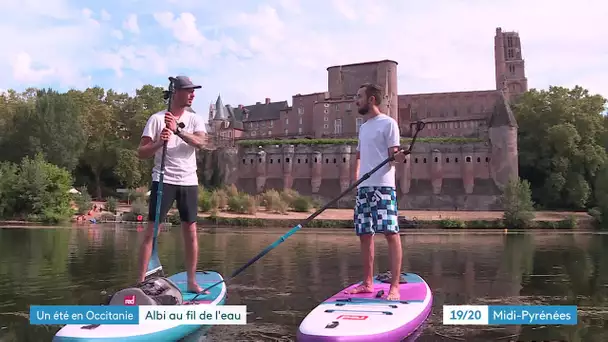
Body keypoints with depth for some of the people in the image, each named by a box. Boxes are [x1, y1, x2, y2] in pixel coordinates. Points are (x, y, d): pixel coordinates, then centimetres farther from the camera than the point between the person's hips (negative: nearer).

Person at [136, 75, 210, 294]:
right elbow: (141, 153, -3)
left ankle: (192, 281, 16)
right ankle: (141, 281, 0)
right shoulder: (157, 118, -1)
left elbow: (201, 143, -12)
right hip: (163, 180, -3)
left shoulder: (195, 119, 8)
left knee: (191, 232, 5)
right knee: (151, 231, -5)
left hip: (188, 182, 3)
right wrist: (159, 143, -22)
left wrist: (177, 130, -24)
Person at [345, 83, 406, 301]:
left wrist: (399, 157, -29)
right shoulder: (363, 127, 21)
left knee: (391, 233, -10)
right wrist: (356, 176, 12)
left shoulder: (388, 123, -1)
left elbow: (393, 155, -7)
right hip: (364, 187, 8)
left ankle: (395, 286, -9)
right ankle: (367, 283, 17)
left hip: (383, 185, -8)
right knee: (365, 235, 8)